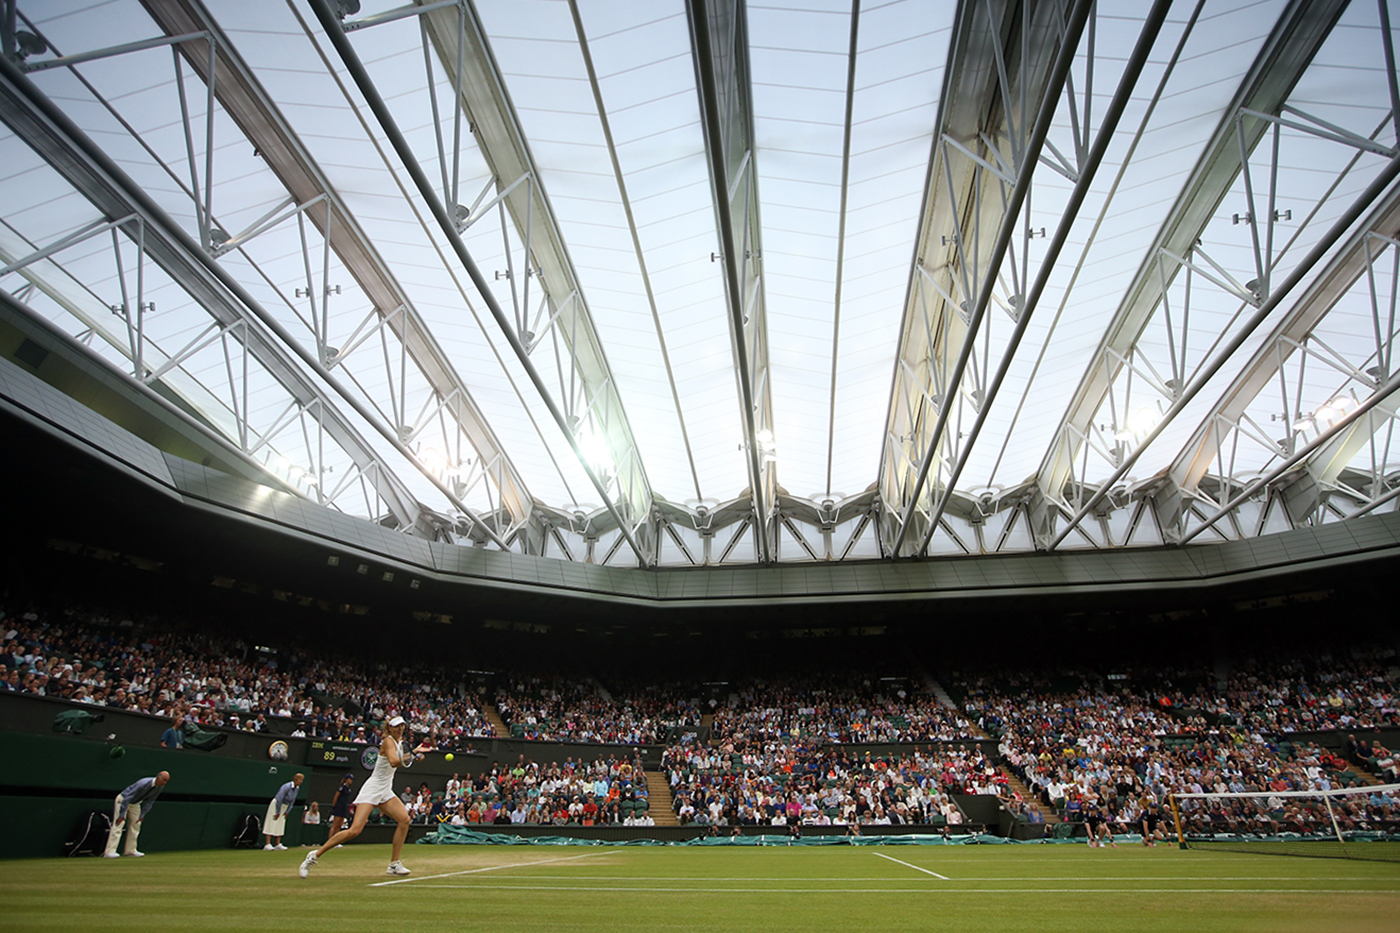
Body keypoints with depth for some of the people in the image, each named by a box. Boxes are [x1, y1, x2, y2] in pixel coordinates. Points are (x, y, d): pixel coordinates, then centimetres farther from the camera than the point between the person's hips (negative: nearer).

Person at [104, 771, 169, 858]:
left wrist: (142, 815, -6)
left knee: (136, 825, 4)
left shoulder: (159, 788, -13)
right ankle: (110, 852, -15)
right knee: (118, 825, -15)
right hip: (123, 800, -7)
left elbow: (149, 802, -2)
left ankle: (130, 850, 10)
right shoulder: (143, 784, -37)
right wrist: (122, 815, -33)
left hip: (135, 804, 7)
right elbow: (127, 798, -33)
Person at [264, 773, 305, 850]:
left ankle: (278, 844, 9)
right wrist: (278, 812, -18)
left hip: (284, 807, 8)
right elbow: (279, 799, -25)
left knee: (280, 826, 7)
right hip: (276, 805, -8)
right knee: (271, 825, -8)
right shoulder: (286, 787, -26)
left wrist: (287, 812, 4)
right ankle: (267, 845, -10)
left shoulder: (296, 788, -2)